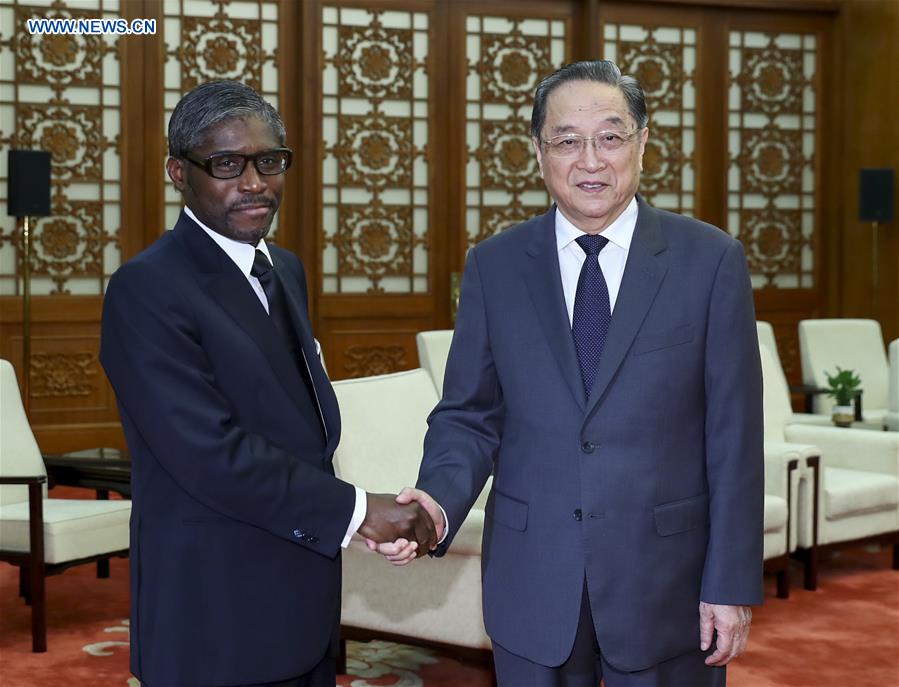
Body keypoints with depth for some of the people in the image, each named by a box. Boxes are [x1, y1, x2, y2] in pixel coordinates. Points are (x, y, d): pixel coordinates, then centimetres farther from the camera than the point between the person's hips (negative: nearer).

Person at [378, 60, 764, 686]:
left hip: (667, 587, -1)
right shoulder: (494, 266, 2)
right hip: (532, 582, 2)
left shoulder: (711, 260, -4)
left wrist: (732, 586, -6)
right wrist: (439, 501, -17)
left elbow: (733, 438, -4)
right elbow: (469, 416, 3)